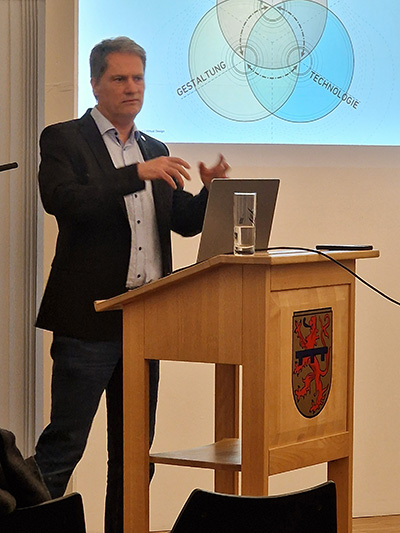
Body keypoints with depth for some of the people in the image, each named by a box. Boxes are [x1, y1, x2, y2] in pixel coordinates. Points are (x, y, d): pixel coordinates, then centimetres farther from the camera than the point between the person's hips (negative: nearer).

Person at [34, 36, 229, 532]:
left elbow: (185, 222, 17)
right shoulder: (64, 139, -1)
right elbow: (61, 199, -19)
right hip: (88, 318, -6)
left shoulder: (154, 150, 18)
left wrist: (210, 191, -4)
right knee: (63, 442, -7)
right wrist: (137, 174, -24)